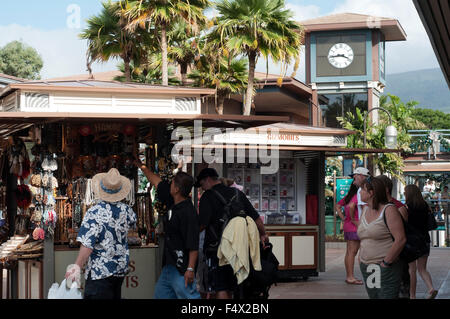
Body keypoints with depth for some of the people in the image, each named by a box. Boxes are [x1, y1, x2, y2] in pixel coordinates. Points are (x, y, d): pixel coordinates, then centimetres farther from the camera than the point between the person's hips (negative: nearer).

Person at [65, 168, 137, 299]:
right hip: (121, 269, 6)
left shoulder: (94, 213, -18)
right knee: (115, 296, 19)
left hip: (100, 271, -6)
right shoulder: (126, 210, 0)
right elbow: (133, 221, 25)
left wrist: (77, 266, -16)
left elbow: (87, 245, -22)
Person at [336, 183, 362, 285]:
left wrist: (343, 218, 14)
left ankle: (349, 276, 16)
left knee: (349, 252, 11)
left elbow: (338, 206, 22)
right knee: (352, 252, -7)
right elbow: (351, 206, -32)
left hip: (347, 227, 9)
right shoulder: (357, 197, -14)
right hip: (354, 227, -9)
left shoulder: (348, 196, 13)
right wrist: (353, 219, -20)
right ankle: (351, 277, -7)